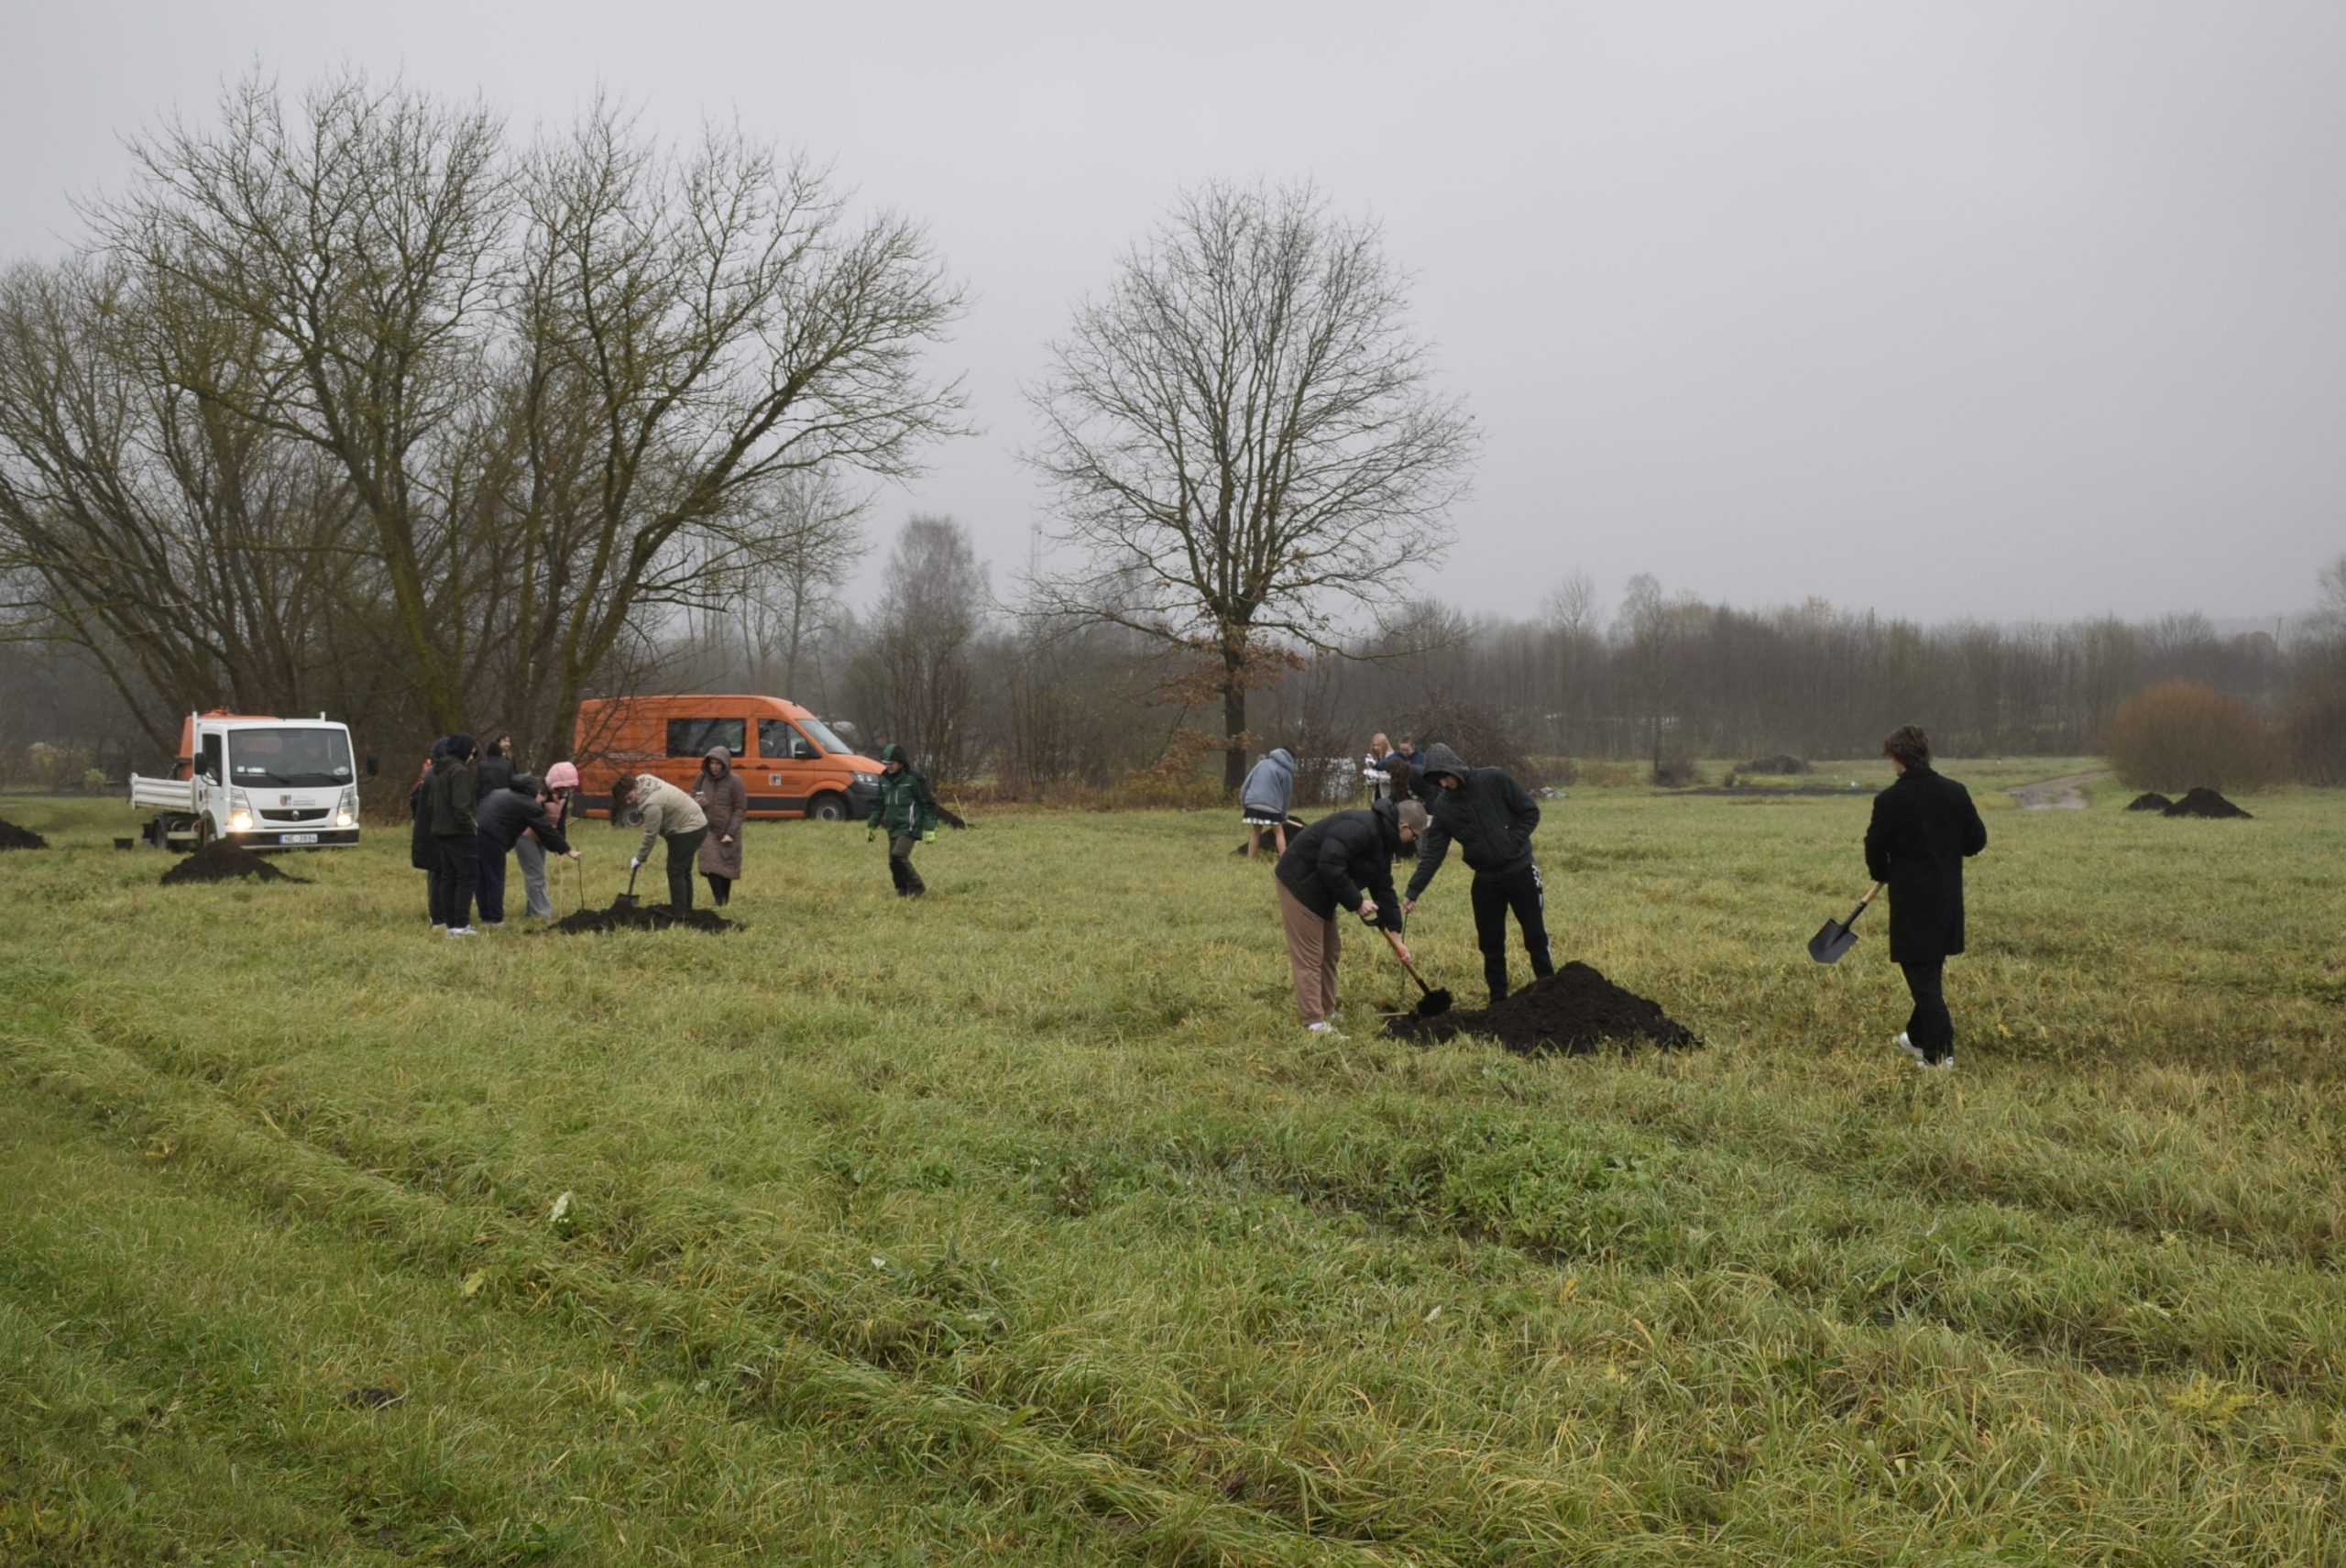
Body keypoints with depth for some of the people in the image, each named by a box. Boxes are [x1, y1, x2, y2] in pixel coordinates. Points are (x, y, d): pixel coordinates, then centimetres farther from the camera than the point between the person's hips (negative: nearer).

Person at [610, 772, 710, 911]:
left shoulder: (651, 804, -30)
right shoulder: (642, 780, -2)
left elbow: (651, 835, -21)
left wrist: (639, 859, -9)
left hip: (690, 830, -10)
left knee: (675, 871, -5)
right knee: (682, 871, 18)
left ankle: (678, 913, 0)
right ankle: (686, 908, 27)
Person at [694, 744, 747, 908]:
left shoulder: (734, 781, -10)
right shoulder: (702, 778, 1)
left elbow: (740, 809, -8)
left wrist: (731, 833, -14)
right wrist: (697, 802, -12)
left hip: (728, 833, -2)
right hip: (709, 830, 2)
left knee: (726, 869, 7)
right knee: (711, 867, -10)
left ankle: (725, 904, 20)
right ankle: (719, 903, -4)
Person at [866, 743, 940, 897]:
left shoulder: (913, 779, -11)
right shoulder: (884, 779, 8)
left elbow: (928, 804, -7)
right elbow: (880, 804, 21)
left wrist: (930, 829, -10)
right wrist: (871, 826, 19)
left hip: (910, 827, -7)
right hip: (893, 828, 7)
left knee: (898, 855, -22)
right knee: (893, 862, 4)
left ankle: (916, 887, -8)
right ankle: (903, 892, 18)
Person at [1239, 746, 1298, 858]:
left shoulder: (1262, 763, 18)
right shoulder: (1286, 772, 6)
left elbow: (1246, 784, 15)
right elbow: (1286, 795, 7)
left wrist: (1243, 804, 19)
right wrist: (1283, 816, 14)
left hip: (1253, 803, 4)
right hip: (1271, 806, -4)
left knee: (1255, 832, 15)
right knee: (1279, 832, 8)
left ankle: (1250, 860, 12)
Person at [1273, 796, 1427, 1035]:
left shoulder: (1383, 840, 9)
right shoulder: (1361, 828, -25)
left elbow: (1383, 889, 14)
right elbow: (1330, 865, -33)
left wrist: (1396, 936, 10)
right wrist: (1357, 902, -23)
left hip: (1320, 890, 11)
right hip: (1300, 883, -11)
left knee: (1330, 952, 16)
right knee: (1309, 956, -7)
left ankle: (1327, 1013, 26)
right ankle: (1315, 1022, -4)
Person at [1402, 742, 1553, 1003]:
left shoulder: (1495, 780, -11)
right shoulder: (1443, 806, -2)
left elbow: (1530, 811, -6)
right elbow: (1432, 853, -3)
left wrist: (1512, 843, -14)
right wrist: (1414, 890, -8)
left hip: (1520, 871, -3)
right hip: (1486, 880, 3)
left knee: (1536, 936, 5)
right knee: (1491, 943, 6)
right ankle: (1498, 1000, 19)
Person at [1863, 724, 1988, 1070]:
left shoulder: (1890, 800, -14)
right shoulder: (1956, 792, 0)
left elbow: (1875, 847, -6)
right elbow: (1977, 840, 5)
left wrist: (1882, 875, 14)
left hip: (1911, 901, -6)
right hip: (1949, 898, 6)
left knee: (1922, 977, 0)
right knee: (1932, 973, 19)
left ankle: (1940, 1053, -2)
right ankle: (1919, 1037, 32)